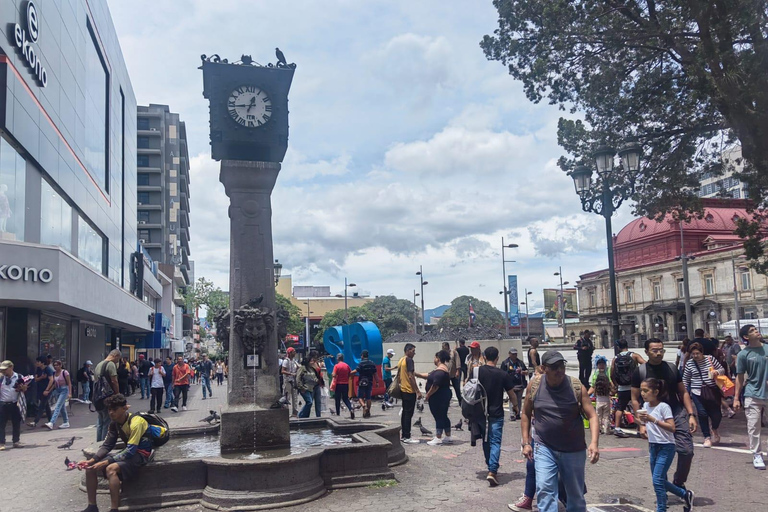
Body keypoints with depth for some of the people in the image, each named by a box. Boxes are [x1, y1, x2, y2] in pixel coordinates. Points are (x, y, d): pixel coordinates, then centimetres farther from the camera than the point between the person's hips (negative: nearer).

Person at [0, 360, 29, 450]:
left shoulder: (18, 377, 1)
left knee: (16, 423, 9)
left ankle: (16, 441, 21)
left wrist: (23, 388, -14)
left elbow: (24, 389, 8)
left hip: (14, 404, 1)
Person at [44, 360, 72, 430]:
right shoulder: (54, 373, 8)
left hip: (64, 390, -7)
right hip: (57, 390, 7)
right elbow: (54, 384, 16)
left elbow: (69, 383, -9)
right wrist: (48, 391, 6)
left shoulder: (64, 372, -10)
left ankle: (51, 423, -24)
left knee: (58, 406, -15)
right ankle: (66, 423, 21)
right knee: (62, 407, 12)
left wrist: (70, 393, -15)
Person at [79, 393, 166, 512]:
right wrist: (92, 460, -13)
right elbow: (107, 446, 3)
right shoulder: (114, 424, 0)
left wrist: (106, 462, -30)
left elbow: (131, 451, -28)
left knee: (111, 469, -33)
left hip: (140, 454, -8)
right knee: (90, 468, -3)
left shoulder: (135, 422, -25)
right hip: (128, 452, 8)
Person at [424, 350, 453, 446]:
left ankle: (438, 439, 2)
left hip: (438, 397, -10)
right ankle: (448, 437, 23)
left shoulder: (439, 371, -22)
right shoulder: (444, 368, 12)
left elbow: (435, 386, -25)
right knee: (443, 416, 16)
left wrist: (427, 395, -16)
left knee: (439, 417, -4)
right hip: (444, 396, 10)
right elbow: (431, 376, 21)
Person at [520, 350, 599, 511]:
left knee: (576, 495, 13)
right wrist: (526, 442, 2)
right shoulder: (534, 385, -6)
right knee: (545, 490, -13)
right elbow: (526, 414, 5)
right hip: (545, 448, 0)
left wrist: (594, 442, -25)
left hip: (574, 450, 0)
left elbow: (592, 416, -10)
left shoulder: (577, 387, -11)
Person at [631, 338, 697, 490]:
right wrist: (641, 424, -7)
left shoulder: (672, 368, 6)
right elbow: (635, 400, -1)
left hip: (676, 411, 2)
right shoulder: (639, 372, -3)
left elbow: (683, 392, 10)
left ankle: (679, 482, 16)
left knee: (687, 450, -8)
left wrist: (691, 415, 0)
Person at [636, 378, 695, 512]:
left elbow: (672, 428, -23)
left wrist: (653, 419, -28)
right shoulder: (645, 406, 4)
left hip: (666, 447, -8)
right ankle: (686, 494, 32)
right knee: (659, 480, 13)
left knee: (657, 480, -11)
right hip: (653, 447, 8)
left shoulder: (663, 407, -16)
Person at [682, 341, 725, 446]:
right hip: (697, 393, 0)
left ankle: (715, 430, 33)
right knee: (702, 414, -4)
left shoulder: (710, 359, 1)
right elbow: (685, 379, 11)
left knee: (716, 414, -1)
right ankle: (707, 437, 11)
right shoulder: (689, 363, 3)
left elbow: (722, 369, 9)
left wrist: (717, 372, -13)